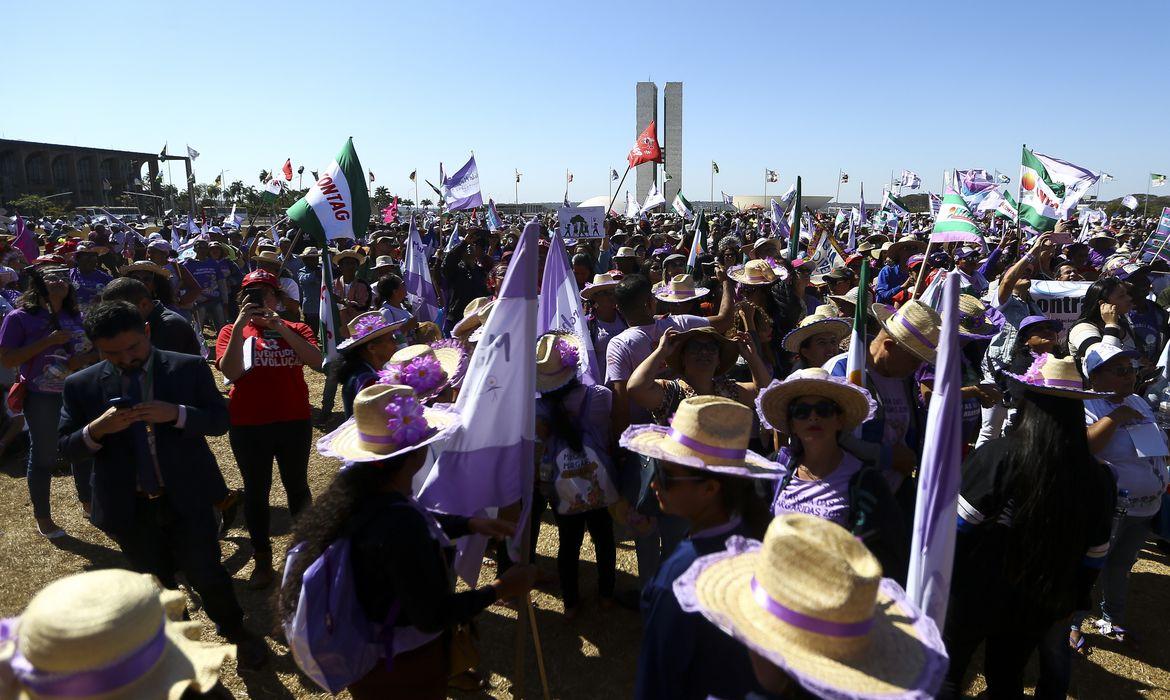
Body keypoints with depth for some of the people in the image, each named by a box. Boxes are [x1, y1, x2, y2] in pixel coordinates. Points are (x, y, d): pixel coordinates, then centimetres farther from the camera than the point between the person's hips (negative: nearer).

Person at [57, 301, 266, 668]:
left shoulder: (190, 368, -8)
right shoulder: (81, 385, -3)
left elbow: (220, 420, -7)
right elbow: (66, 447, 0)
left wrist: (177, 414, -25)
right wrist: (97, 429, -22)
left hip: (187, 497, -2)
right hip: (128, 507, 2)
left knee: (206, 574, 5)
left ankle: (236, 631, 33)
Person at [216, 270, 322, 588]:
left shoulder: (296, 329, 3)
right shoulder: (232, 331, 1)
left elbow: (316, 361, -15)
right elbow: (230, 372, -16)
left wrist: (282, 329, -22)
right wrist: (240, 326, -20)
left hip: (294, 422, 1)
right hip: (248, 426, 0)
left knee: (297, 486, 14)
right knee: (256, 491, 11)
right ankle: (262, 558, 26)